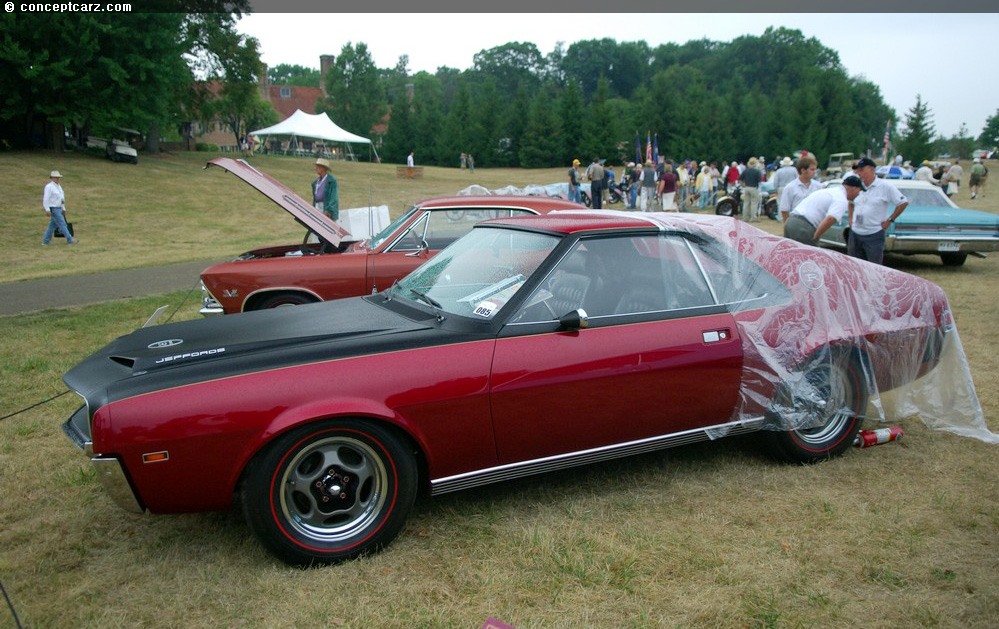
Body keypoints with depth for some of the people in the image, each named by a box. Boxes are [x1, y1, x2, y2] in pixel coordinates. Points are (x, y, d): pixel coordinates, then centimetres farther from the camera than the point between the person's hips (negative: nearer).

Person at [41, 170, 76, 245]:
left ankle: (45, 241, 18)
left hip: (58, 208, 9)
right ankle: (69, 240, -10)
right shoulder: (49, 187, -14)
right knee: (62, 224, -10)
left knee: (53, 225, 11)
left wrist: (63, 209, 19)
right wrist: (47, 210, -23)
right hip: (53, 209, -9)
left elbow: (61, 198, 20)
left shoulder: (58, 186, 13)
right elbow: (46, 199, -18)